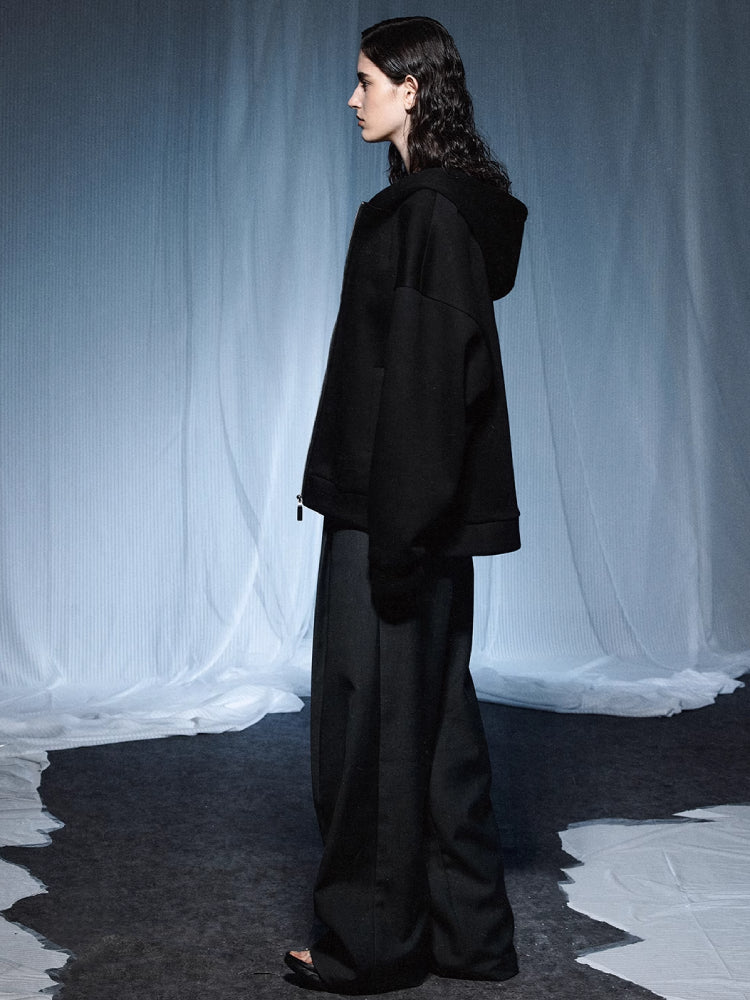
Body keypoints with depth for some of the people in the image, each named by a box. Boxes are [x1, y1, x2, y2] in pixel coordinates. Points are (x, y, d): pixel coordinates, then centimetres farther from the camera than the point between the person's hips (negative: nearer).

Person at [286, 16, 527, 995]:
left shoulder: (425, 208, -15)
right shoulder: (460, 199, 14)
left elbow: (424, 369, -21)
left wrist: (395, 524, -21)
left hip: (392, 503, -10)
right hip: (433, 503, 10)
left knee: (375, 709, 1)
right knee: (438, 709, 14)